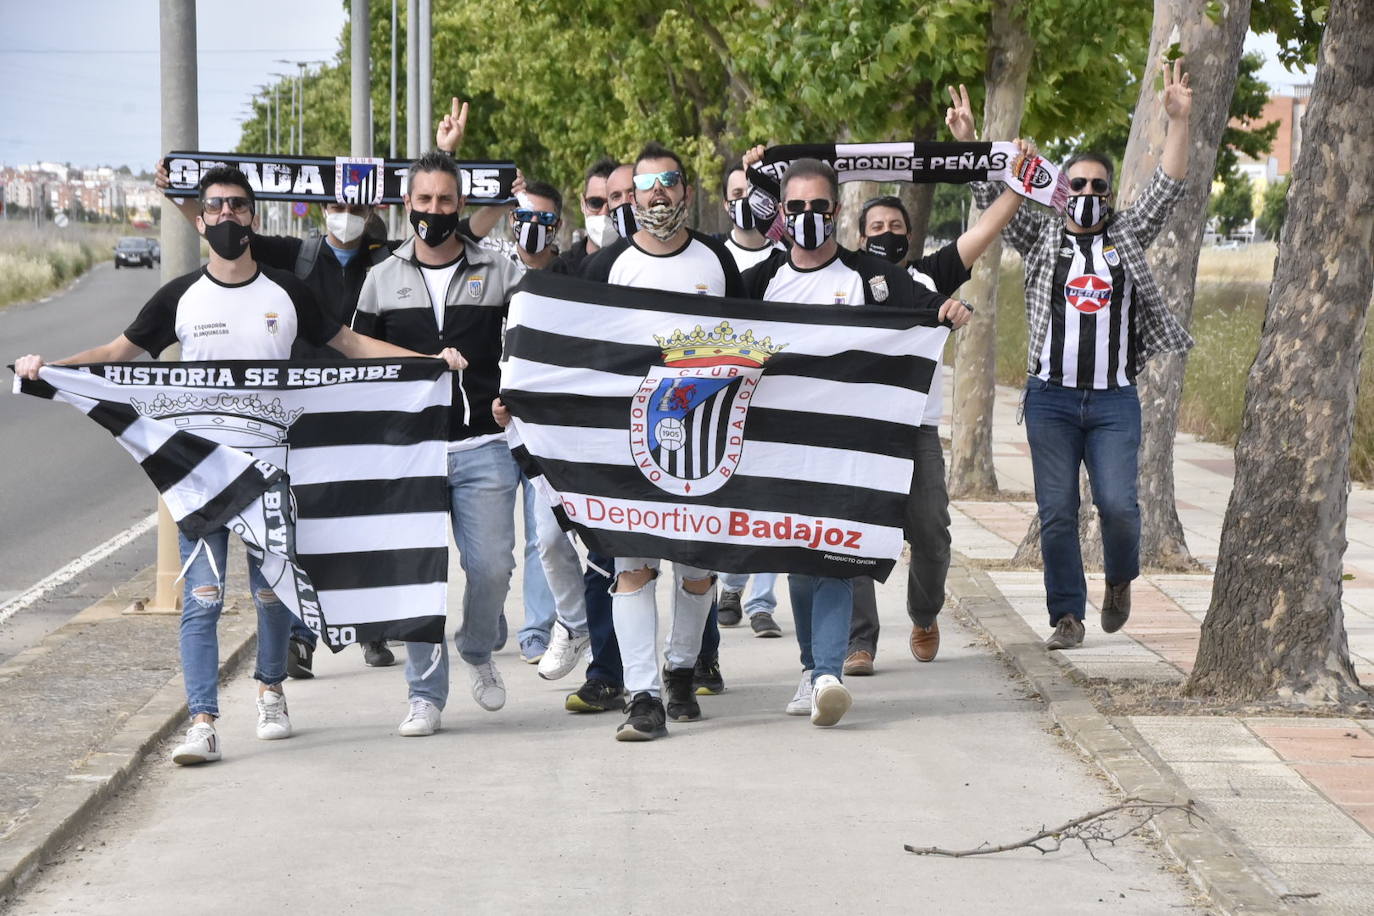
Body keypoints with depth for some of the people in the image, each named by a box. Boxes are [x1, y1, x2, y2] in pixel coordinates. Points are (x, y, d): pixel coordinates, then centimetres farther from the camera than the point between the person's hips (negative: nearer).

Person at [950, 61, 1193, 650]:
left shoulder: (1128, 237, 11)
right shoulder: (1041, 237, 10)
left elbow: (1167, 187, 2)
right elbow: (993, 196, 2)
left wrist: (1178, 120, -9)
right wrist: (966, 140, -12)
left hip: (1114, 401, 0)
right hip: (1051, 398, 0)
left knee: (1118, 503, -12)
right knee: (1056, 512, -1)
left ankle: (1120, 579, 17)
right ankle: (1067, 617, 6)